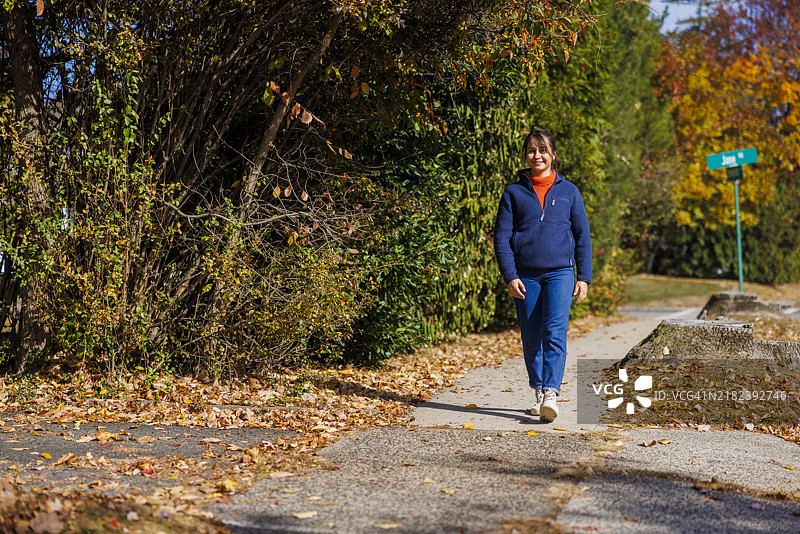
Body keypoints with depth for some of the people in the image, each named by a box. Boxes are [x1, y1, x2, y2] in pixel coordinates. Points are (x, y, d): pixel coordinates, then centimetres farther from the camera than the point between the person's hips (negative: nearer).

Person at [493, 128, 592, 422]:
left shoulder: (568, 191, 9)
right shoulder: (514, 193, 7)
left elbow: (582, 235, 10)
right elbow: (502, 237, 4)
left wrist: (584, 277, 4)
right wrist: (510, 276, -7)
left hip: (560, 272, -1)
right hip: (525, 275, 1)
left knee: (554, 333, -16)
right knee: (531, 339, 5)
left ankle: (551, 394, -21)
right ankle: (538, 394, 18)